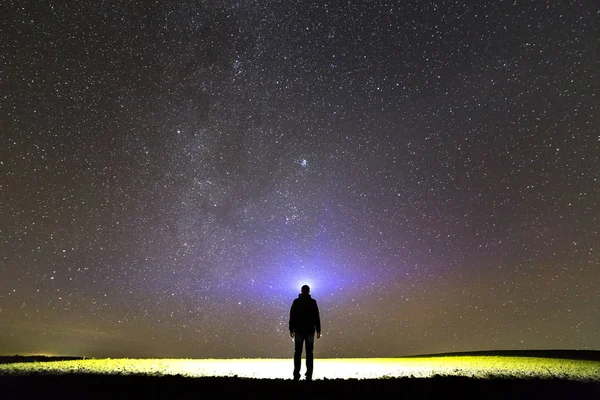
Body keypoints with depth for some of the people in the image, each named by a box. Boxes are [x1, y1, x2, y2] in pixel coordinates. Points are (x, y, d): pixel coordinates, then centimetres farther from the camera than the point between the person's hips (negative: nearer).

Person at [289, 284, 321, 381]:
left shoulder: (296, 301, 1)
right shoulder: (312, 302, -2)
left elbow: (292, 316, 0)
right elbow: (316, 317, -3)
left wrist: (291, 329, 6)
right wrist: (318, 330, 2)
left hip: (298, 330, 1)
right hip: (310, 331, 0)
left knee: (297, 353, 7)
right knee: (309, 353, 5)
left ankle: (296, 375, 5)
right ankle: (309, 375, 3)